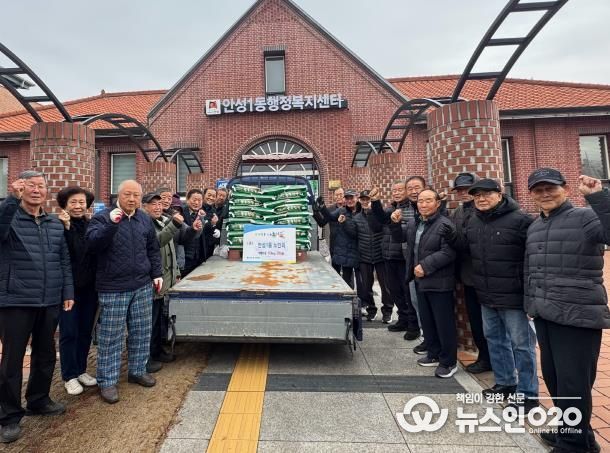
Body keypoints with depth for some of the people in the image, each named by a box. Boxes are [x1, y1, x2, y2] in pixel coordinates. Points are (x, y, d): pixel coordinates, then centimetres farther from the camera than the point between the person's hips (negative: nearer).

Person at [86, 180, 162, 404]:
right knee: (111, 336, 4)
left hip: (143, 286, 5)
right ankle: (107, 381, 20)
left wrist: (157, 273, 9)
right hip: (113, 288, -4)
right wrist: (111, 224, -31)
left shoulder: (145, 219, 10)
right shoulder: (103, 217, -4)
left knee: (141, 332, 13)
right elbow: (92, 243, -19)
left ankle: (138, 370, 30)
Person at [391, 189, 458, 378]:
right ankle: (434, 354, 35)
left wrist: (425, 266, -24)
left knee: (444, 323, 3)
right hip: (421, 281, 8)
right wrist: (395, 223, 1)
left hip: (439, 282, -8)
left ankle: (448, 362, 18)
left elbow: (448, 252, -22)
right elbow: (399, 238, 20)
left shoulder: (445, 225, -15)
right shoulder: (413, 223, 9)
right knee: (426, 320, 18)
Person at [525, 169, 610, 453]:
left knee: (573, 383, 3)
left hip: (578, 316, -7)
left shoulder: (585, 217, -8)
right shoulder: (534, 227, 12)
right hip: (543, 315, 7)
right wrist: (530, 302, 17)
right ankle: (567, 429, 39)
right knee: (552, 377, 19)